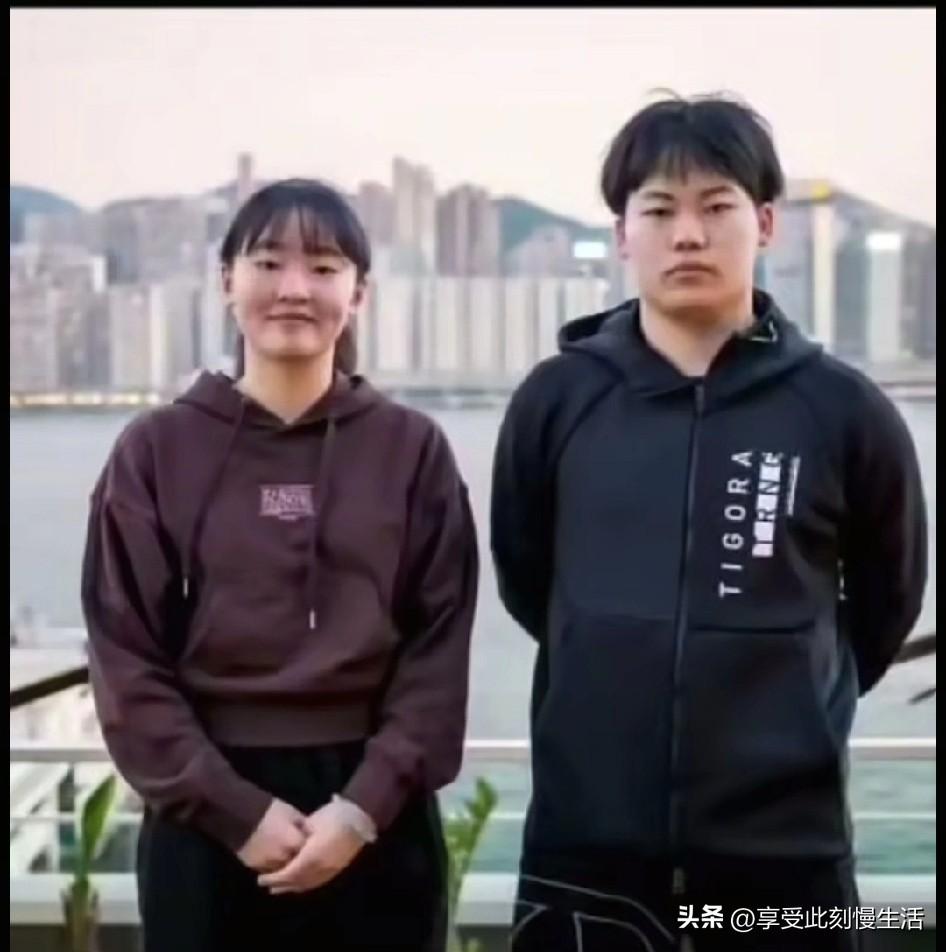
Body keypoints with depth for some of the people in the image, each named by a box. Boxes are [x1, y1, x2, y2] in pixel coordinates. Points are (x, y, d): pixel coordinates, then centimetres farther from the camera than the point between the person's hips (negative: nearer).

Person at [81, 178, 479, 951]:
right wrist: (238, 810, -12)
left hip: (375, 816, 0)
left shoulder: (414, 449, 4)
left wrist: (366, 805, -13)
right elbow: (126, 659, -3)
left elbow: (439, 647, -1)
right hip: (207, 819, 0)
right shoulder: (156, 450, 2)